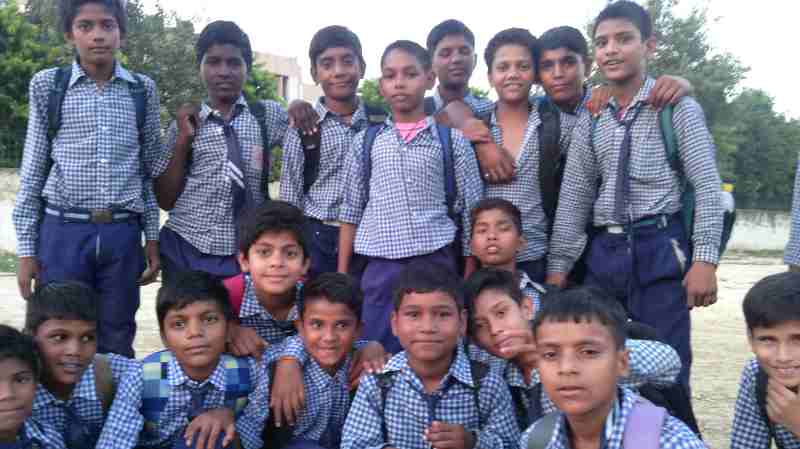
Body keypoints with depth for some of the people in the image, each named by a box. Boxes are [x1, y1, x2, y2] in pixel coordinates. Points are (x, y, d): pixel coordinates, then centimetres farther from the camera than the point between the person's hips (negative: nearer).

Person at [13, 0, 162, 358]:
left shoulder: (143, 90, 6)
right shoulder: (47, 85, 3)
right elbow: (33, 171, 4)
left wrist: (153, 238, 6)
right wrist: (27, 249, 1)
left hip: (122, 234, 1)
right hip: (63, 231, -1)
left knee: (117, 347, 9)